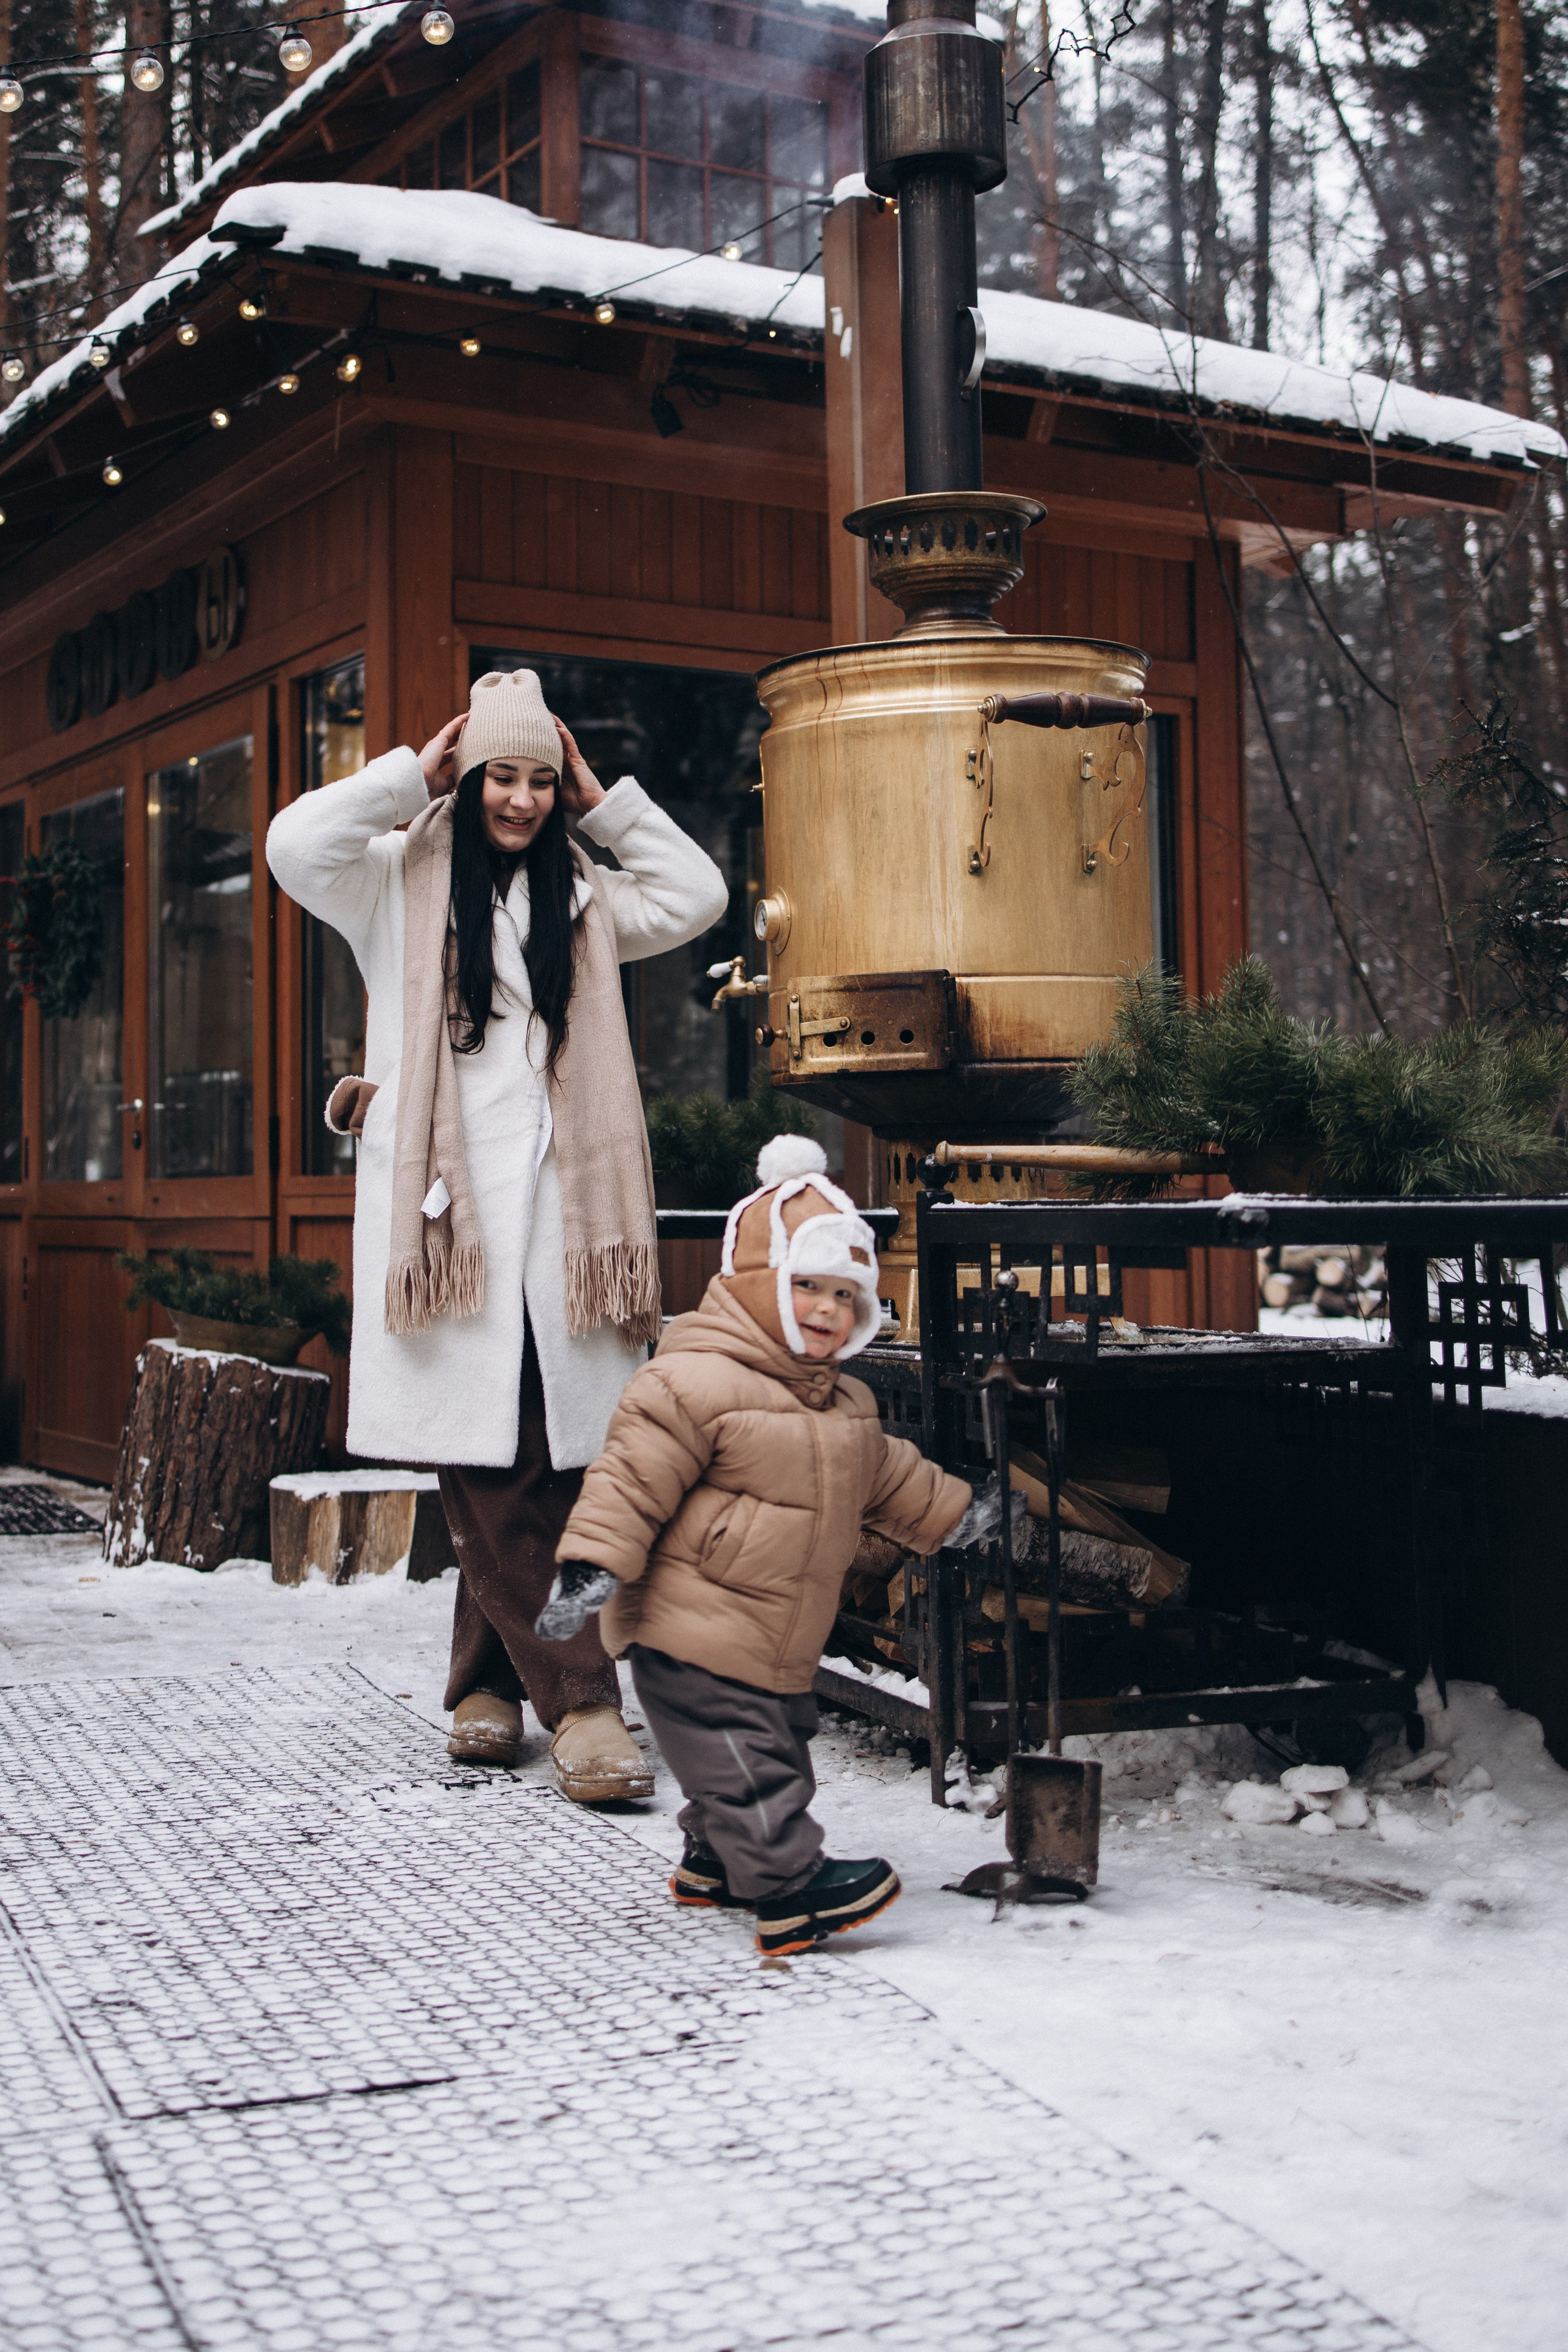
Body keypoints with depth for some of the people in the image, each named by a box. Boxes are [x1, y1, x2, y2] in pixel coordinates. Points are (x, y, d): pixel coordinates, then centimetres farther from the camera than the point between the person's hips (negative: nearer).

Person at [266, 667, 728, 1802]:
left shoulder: (578, 898, 20)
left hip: (555, 1210, 3)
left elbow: (696, 894, 16)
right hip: (445, 1206, -3)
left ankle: (491, 1677, 11)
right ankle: (582, 1701, -3)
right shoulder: (400, 882, 9)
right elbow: (297, 842, -7)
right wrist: (412, 773, 1)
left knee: (546, 1463, -2)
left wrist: (605, 801, 14)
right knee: (487, 1462, -8)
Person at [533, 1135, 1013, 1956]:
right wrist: (590, 1565, -25)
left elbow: (886, 1478, 29)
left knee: (775, 1755, 19)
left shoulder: (843, 1405, 12)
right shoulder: (696, 1382, -17)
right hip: (690, 1636, -10)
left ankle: (714, 1863, 35)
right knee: (746, 1764, -10)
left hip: (776, 1646, 10)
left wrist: (956, 1510, 31)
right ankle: (793, 1890, -8)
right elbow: (632, 1479, -19)